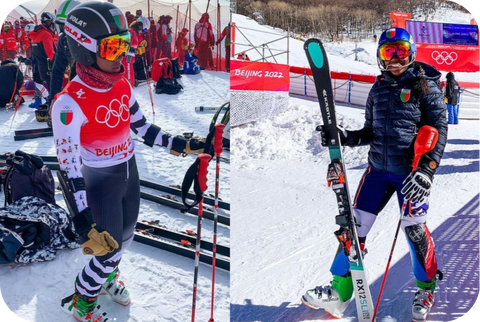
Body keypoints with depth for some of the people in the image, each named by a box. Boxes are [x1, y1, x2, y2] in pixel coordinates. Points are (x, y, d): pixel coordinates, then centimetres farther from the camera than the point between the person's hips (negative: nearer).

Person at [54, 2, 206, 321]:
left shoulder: (122, 85, -5)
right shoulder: (70, 102, -27)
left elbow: (143, 127, 8)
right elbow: (69, 166, -29)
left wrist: (180, 144, 3)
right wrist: (83, 223, -36)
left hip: (130, 173, 7)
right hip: (100, 183, -7)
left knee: (126, 237, 24)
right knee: (108, 249, 5)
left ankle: (109, 277, 56)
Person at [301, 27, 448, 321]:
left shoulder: (425, 84, -2)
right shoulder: (378, 89, 13)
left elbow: (439, 129, -8)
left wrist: (426, 170, -19)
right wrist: (344, 137, -2)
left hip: (411, 170, -4)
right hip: (378, 168, 5)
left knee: (414, 227, -3)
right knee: (356, 224, 0)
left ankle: (427, 288, 25)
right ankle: (340, 291, 9)